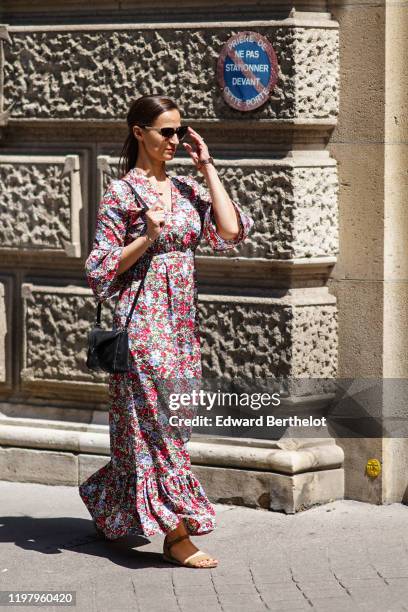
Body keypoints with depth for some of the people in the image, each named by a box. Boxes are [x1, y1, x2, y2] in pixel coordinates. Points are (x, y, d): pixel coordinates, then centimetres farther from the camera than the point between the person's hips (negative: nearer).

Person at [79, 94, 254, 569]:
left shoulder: (187, 188, 11)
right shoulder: (121, 193, -5)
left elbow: (230, 231, -3)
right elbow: (102, 270, -6)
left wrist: (207, 168, 0)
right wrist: (148, 237, -19)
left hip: (182, 320, 7)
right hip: (143, 317, -7)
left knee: (151, 423, 11)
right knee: (159, 419, -8)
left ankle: (105, 505, 30)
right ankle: (177, 535, -7)